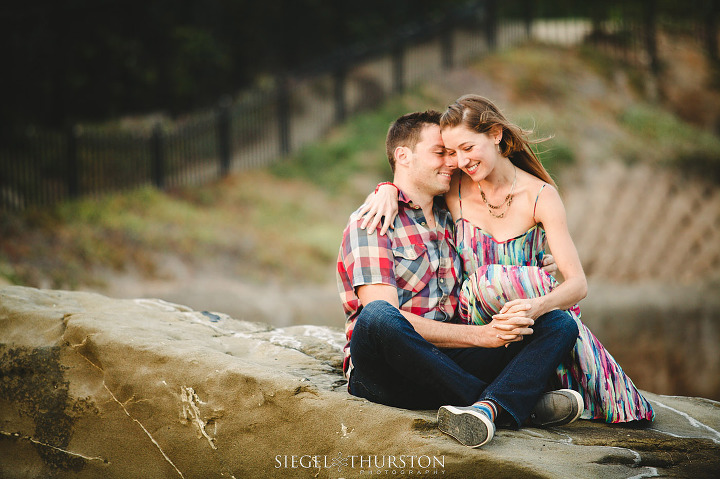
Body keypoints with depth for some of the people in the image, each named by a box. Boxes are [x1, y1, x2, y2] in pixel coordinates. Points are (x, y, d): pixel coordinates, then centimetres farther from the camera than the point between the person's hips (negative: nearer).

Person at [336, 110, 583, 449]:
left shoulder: (449, 221, 21)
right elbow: (384, 316, -16)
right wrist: (482, 335, -20)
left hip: (445, 364, 7)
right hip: (384, 378, -7)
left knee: (560, 324, -8)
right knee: (378, 318, -40)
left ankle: (485, 409, -39)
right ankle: (521, 402, -28)